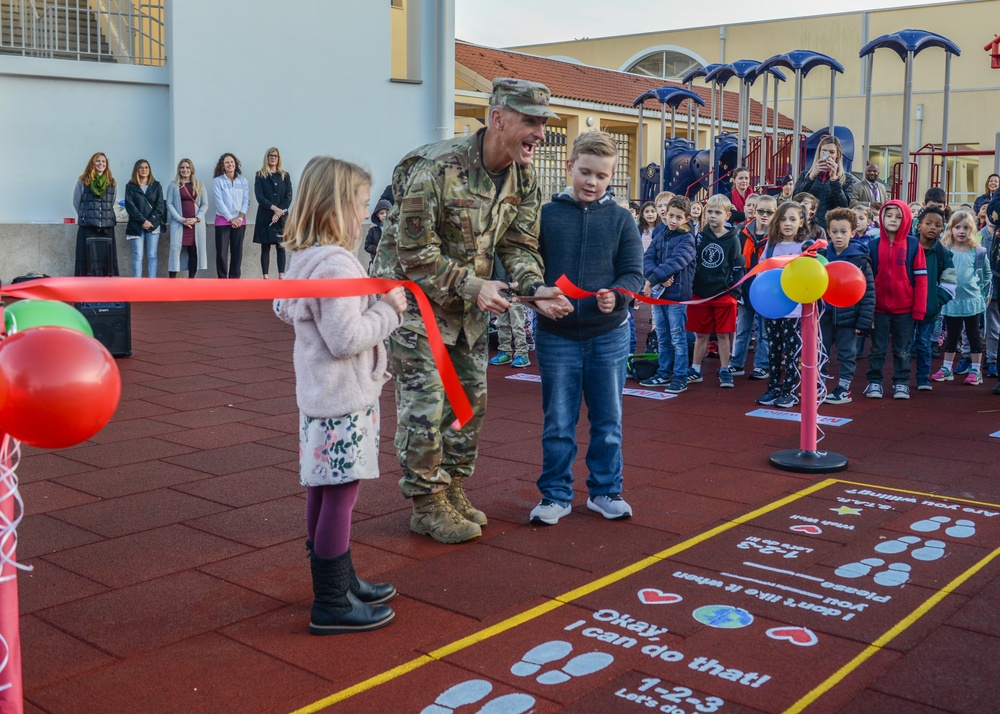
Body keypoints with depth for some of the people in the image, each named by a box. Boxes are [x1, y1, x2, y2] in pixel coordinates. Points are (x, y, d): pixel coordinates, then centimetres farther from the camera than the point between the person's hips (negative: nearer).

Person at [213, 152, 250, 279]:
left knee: (237, 251, 3)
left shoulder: (243, 181, 6)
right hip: (222, 220, -2)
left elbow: (246, 201, 3)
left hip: (239, 221, 2)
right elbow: (219, 202, -8)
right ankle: (222, 278, 4)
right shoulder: (218, 181, -2)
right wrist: (231, 219, -13)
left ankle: (234, 278, 10)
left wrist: (240, 217, -10)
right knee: (221, 252, -3)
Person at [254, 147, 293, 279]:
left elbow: (289, 197, 2)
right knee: (265, 247, 1)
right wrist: (274, 208, -15)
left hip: (281, 216, 1)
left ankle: (281, 276, 1)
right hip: (265, 216, -1)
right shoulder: (260, 175, 4)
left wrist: (279, 212, -11)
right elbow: (259, 196, -5)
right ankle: (265, 277, 1)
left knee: (281, 246, 1)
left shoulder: (285, 176, 8)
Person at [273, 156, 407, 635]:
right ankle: (332, 605, 4)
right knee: (340, 494, -4)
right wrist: (388, 309, -14)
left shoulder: (303, 258, 10)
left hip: (320, 395, 11)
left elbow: (284, 309, 24)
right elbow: (346, 338, -26)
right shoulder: (336, 265, -22)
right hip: (343, 401, -11)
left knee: (324, 491, 18)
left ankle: (340, 580, 33)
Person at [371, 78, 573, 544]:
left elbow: (518, 245, 1)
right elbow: (415, 252, -24)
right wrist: (472, 286, -28)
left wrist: (535, 287, -19)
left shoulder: (523, 179, -4)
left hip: (470, 300, 8)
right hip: (416, 295, -7)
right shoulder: (436, 168, -27)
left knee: (470, 398, 12)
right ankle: (427, 505, 10)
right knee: (425, 403, -5)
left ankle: (452, 490, 28)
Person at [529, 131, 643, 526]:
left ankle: (605, 490, 26)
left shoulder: (620, 219, 1)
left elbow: (634, 272, -1)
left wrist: (616, 294, -21)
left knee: (608, 420, 11)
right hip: (557, 336, -1)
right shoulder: (546, 215, -2)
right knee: (558, 423, 8)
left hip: (609, 335, 1)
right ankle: (555, 494, 21)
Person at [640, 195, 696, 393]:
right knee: (662, 338, 14)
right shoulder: (660, 236, 11)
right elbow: (647, 258, 0)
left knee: (678, 338, -1)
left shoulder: (687, 239, -8)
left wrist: (651, 280, -26)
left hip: (677, 295, -6)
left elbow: (675, 262, -22)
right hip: (658, 293, 6)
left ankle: (680, 378, 4)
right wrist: (659, 279, -18)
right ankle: (663, 374, 24)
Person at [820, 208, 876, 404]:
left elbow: (868, 292, -9)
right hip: (825, 314, 4)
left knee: (847, 353, 8)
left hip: (847, 315, -4)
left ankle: (844, 388, 18)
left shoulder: (860, 259, -8)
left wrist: (863, 321, -12)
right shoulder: (822, 256, 2)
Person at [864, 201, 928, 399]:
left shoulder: (913, 245, -3)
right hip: (879, 308, 1)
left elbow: (920, 278, -3)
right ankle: (874, 382, 18)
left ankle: (901, 383, 20)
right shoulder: (872, 245, 0)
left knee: (902, 349, 10)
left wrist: (919, 309, -7)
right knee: (877, 348, 9)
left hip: (905, 309, -1)